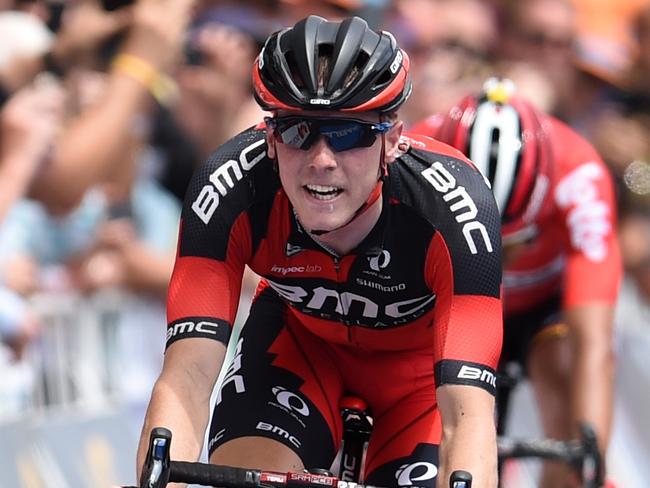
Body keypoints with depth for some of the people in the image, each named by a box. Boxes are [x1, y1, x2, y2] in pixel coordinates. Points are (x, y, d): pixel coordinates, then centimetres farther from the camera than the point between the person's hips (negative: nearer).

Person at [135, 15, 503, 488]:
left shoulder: (452, 205, -39)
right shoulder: (229, 188, -34)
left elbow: (467, 416, -46)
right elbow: (186, 379, -40)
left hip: (418, 355, -1)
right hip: (300, 334, 1)